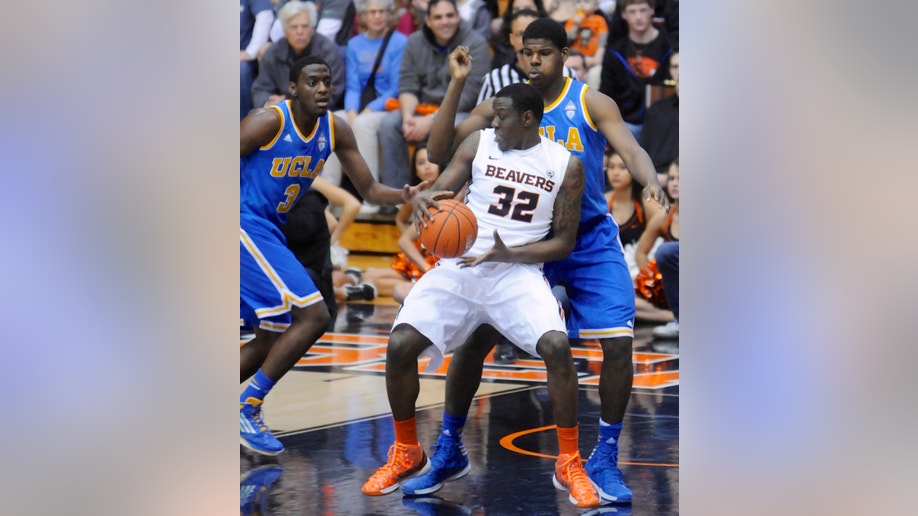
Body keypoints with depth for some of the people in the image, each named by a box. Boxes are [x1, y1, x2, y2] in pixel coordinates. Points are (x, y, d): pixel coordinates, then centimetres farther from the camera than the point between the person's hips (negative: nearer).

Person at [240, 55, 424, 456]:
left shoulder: (335, 131, 4)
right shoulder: (269, 121, -17)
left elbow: (369, 190, 8)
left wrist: (406, 195, -12)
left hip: (268, 233, 9)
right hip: (245, 226, -9)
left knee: (273, 338, 15)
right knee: (313, 315, -17)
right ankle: (247, 408, -12)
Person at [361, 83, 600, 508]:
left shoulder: (566, 165, 0)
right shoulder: (478, 143, 5)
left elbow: (563, 242, 1)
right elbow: (440, 192, 3)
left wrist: (509, 254, -15)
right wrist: (422, 199, -23)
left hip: (518, 271, -2)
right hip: (458, 267, 2)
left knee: (556, 346, -28)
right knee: (400, 345, -16)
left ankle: (569, 465, -10)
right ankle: (407, 454, 8)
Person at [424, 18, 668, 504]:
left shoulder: (591, 103, -7)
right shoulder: (502, 106, -2)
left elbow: (630, 148, -23)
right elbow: (439, 153, -8)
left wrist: (651, 182, -46)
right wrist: (456, 84, -18)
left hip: (590, 240, -1)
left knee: (618, 342, -14)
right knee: (473, 338, -4)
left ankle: (605, 459, 2)